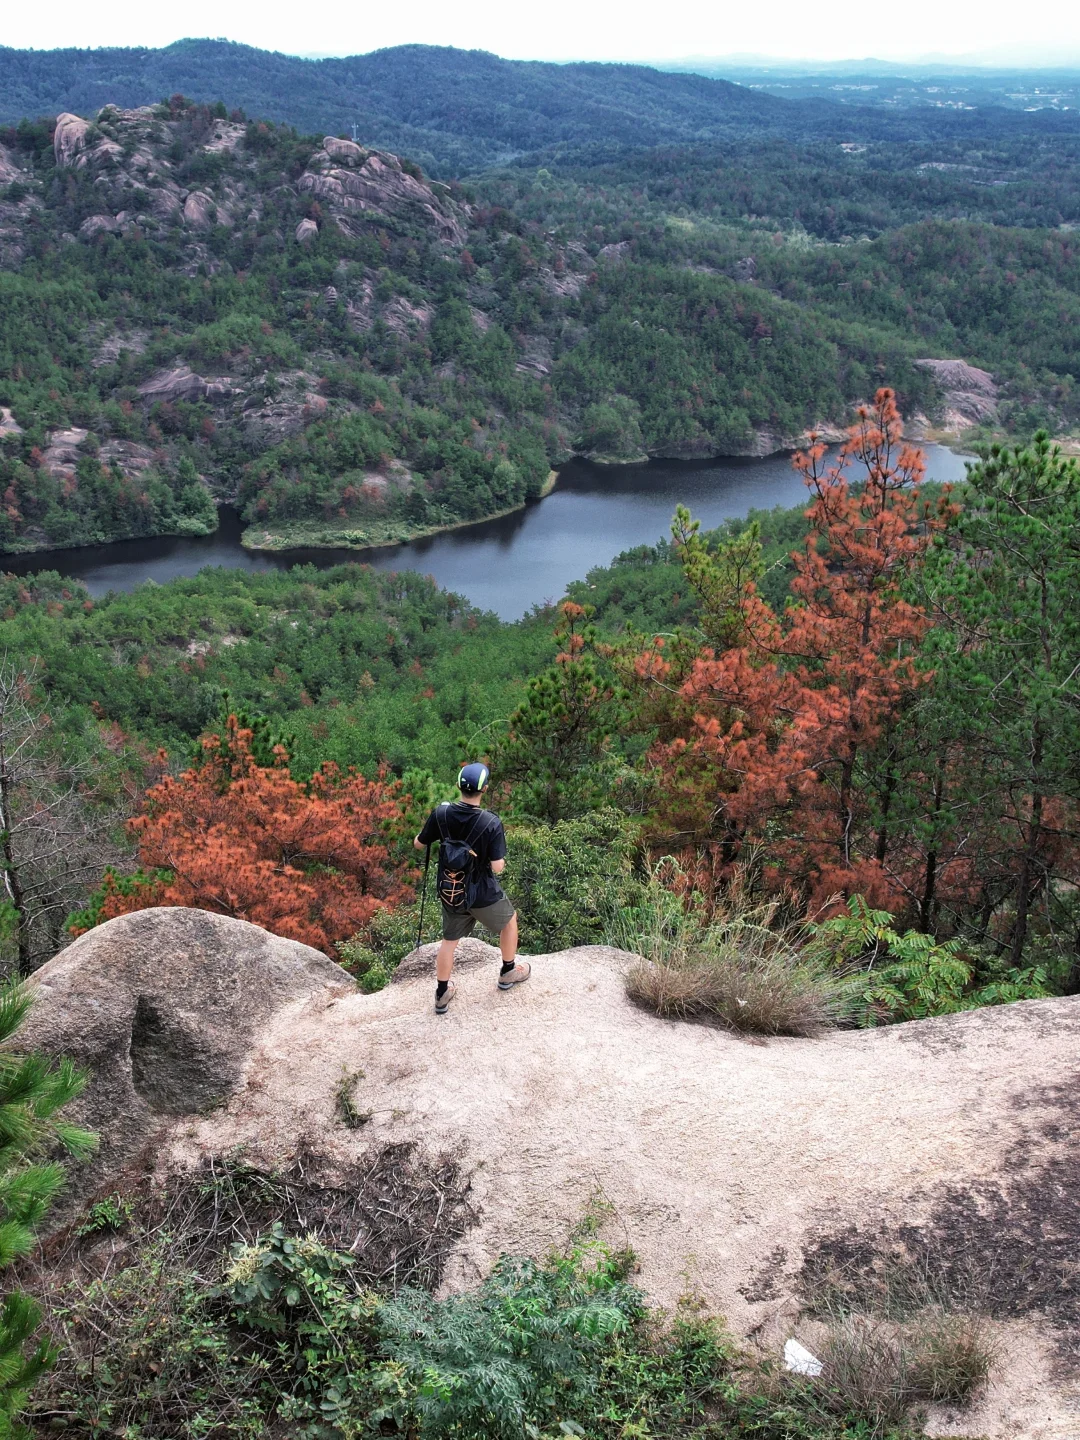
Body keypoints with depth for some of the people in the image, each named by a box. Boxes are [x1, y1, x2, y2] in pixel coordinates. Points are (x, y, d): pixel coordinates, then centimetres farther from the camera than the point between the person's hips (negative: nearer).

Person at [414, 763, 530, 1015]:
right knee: (509, 920, 26)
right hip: (482, 894, -3)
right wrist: (501, 858, -2)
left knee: (450, 941, 22)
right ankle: (508, 972, 42)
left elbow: (418, 844, 0)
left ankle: (442, 994, 32)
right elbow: (497, 867, -25)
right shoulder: (491, 823, -25)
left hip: (450, 891, 3)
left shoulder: (441, 814, -14)